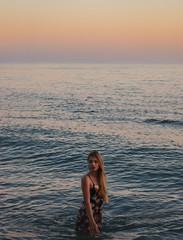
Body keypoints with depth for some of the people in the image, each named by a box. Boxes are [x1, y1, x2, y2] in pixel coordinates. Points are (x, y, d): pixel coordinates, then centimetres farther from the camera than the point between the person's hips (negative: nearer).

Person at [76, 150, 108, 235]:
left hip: (98, 214, 7)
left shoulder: (100, 176, 5)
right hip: (87, 214, -7)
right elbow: (87, 202, -22)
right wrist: (92, 222, -28)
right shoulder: (86, 178, -18)